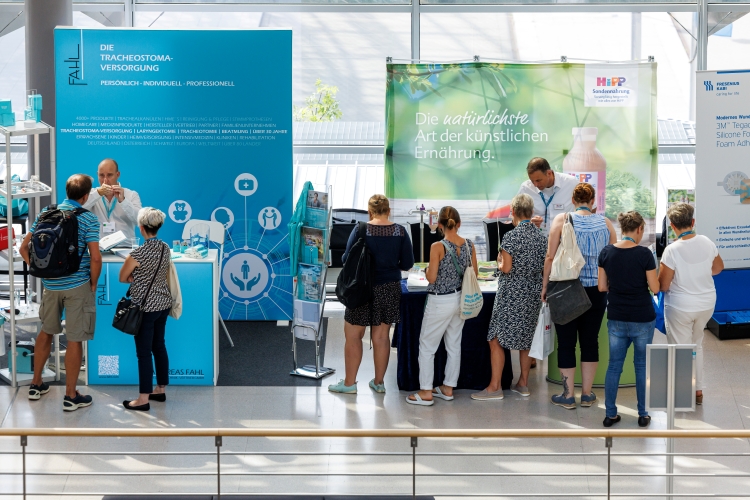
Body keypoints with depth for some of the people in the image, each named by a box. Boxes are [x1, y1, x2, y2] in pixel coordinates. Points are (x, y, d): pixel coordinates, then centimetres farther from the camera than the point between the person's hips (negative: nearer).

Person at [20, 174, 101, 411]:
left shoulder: (45, 213, 3)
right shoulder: (88, 219, -11)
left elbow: (24, 249, 2)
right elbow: (95, 257, -18)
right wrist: (93, 284, -3)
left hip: (51, 283, 5)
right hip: (78, 285, -5)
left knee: (46, 331, 22)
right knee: (74, 340, 3)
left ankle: (36, 385, 32)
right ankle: (71, 396, 9)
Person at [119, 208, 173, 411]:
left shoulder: (138, 253, -20)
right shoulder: (165, 248, 2)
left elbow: (122, 278, -8)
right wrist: (150, 279, 4)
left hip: (146, 308, -7)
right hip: (163, 303, 8)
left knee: (144, 352, -1)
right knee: (159, 346, 18)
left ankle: (143, 400, 4)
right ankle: (161, 390, 28)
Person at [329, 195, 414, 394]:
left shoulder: (361, 230, -11)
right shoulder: (400, 231, -4)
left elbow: (346, 259, -7)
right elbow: (407, 264, -1)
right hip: (390, 288, 3)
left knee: (353, 335, 8)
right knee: (381, 336, 11)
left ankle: (349, 383, 12)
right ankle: (379, 382, 19)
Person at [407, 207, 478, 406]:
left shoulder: (437, 247, -18)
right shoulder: (469, 245, -2)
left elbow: (431, 278, -16)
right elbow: (474, 273, 6)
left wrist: (428, 269, 5)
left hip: (441, 302, -6)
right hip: (460, 300, 6)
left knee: (427, 346, 5)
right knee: (454, 345, 16)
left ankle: (426, 393, 7)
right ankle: (448, 388, 24)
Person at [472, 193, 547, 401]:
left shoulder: (511, 237, -15)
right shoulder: (542, 237, 3)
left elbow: (506, 268, -15)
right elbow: (544, 267, 7)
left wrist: (499, 261, 5)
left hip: (511, 295, -7)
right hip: (533, 294, 7)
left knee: (496, 340, 0)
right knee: (526, 339, 16)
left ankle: (495, 387, 0)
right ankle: (523, 383, 22)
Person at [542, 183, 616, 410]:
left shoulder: (562, 220, -5)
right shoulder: (605, 223, 2)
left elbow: (550, 257, -7)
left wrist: (545, 286, 2)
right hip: (596, 289, 2)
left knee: (566, 342, 5)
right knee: (590, 340, 11)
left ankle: (568, 395, 9)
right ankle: (587, 394, 16)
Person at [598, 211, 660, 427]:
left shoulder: (606, 253, -4)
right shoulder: (644, 254, -14)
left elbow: (602, 287, 1)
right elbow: (655, 288, -10)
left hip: (616, 318, 3)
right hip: (643, 319, -3)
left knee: (614, 364, 11)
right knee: (642, 365, 10)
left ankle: (610, 414, 14)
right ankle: (643, 414, 17)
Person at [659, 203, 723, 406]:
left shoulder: (672, 250, -22)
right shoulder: (707, 243, -8)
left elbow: (663, 286, -17)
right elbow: (719, 267, 11)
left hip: (681, 307, -5)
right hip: (706, 304, 5)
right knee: (697, 345, 24)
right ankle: (698, 391, 29)